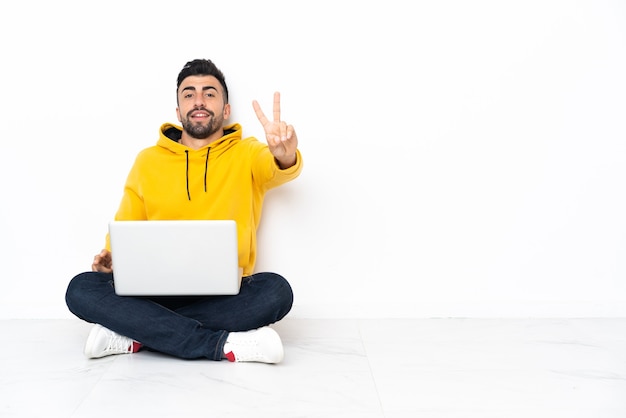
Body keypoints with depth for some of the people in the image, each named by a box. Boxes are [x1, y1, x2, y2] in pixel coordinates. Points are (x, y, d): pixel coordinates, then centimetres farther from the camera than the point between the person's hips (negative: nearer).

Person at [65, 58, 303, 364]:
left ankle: (136, 334, -23)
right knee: (81, 289, -22)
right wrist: (111, 256, -7)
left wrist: (284, 155, -41)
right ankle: (224, 345, -28)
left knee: (276, 290, -31)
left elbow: (281, 169, -17)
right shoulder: (147, 161, 11)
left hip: (225, 294, -2)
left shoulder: (247, 154, 5)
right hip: (157, 291, 2)